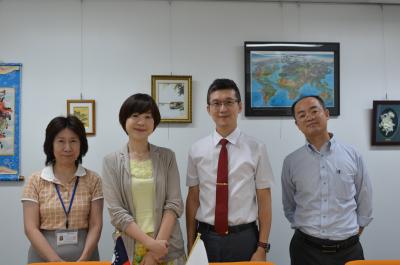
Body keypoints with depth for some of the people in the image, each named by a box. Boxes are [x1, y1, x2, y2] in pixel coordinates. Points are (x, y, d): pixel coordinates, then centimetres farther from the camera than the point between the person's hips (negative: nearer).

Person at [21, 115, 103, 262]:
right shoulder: (36, 181, -3)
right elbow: (31, 228, -8)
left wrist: (83, 259, -18)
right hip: (44, 256, 0)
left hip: (84, 256, 1)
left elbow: (96, 225, -5)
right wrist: (56, 260, -17)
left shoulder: (92, 179, -3)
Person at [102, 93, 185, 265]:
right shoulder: (111, 161, -2)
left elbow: (174, 204, -5)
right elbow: (116, 212, -8)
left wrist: (157, 245, -14)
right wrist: (150, 243, -15)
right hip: (129, 247, 0)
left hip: (167, 246, 1)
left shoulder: (167, 157, 0)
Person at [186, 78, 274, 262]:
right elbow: (193, 198, 1)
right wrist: (190, 244, 3)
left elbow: (264, 199, -4)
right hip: (206, 238, 1)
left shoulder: (256, 149, -6)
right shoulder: (197, 150, -2)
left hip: (244, 238, -1)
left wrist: (262, 248, -6)